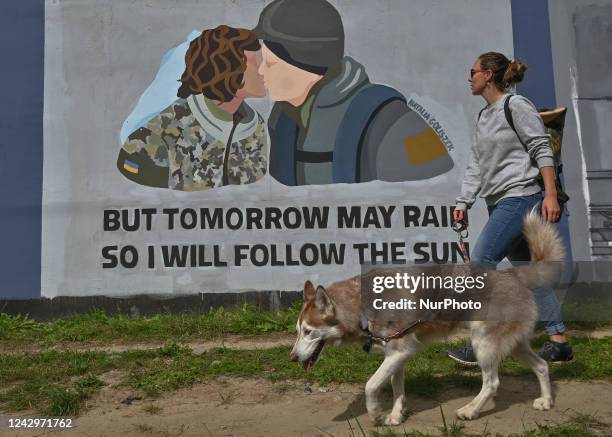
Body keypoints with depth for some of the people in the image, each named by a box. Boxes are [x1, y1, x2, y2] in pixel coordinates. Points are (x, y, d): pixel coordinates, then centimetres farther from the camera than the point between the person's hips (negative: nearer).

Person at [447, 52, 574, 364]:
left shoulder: (516, 106, -5)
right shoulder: (483, 116, 19)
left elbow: (542, 149, -9)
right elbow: (476, 165, 16)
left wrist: (550, 195, -16)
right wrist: (463, 203, 8)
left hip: (519, 197, -9)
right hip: (499, 203, 9)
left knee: (481, 260, -16)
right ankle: (559, 342, 17)